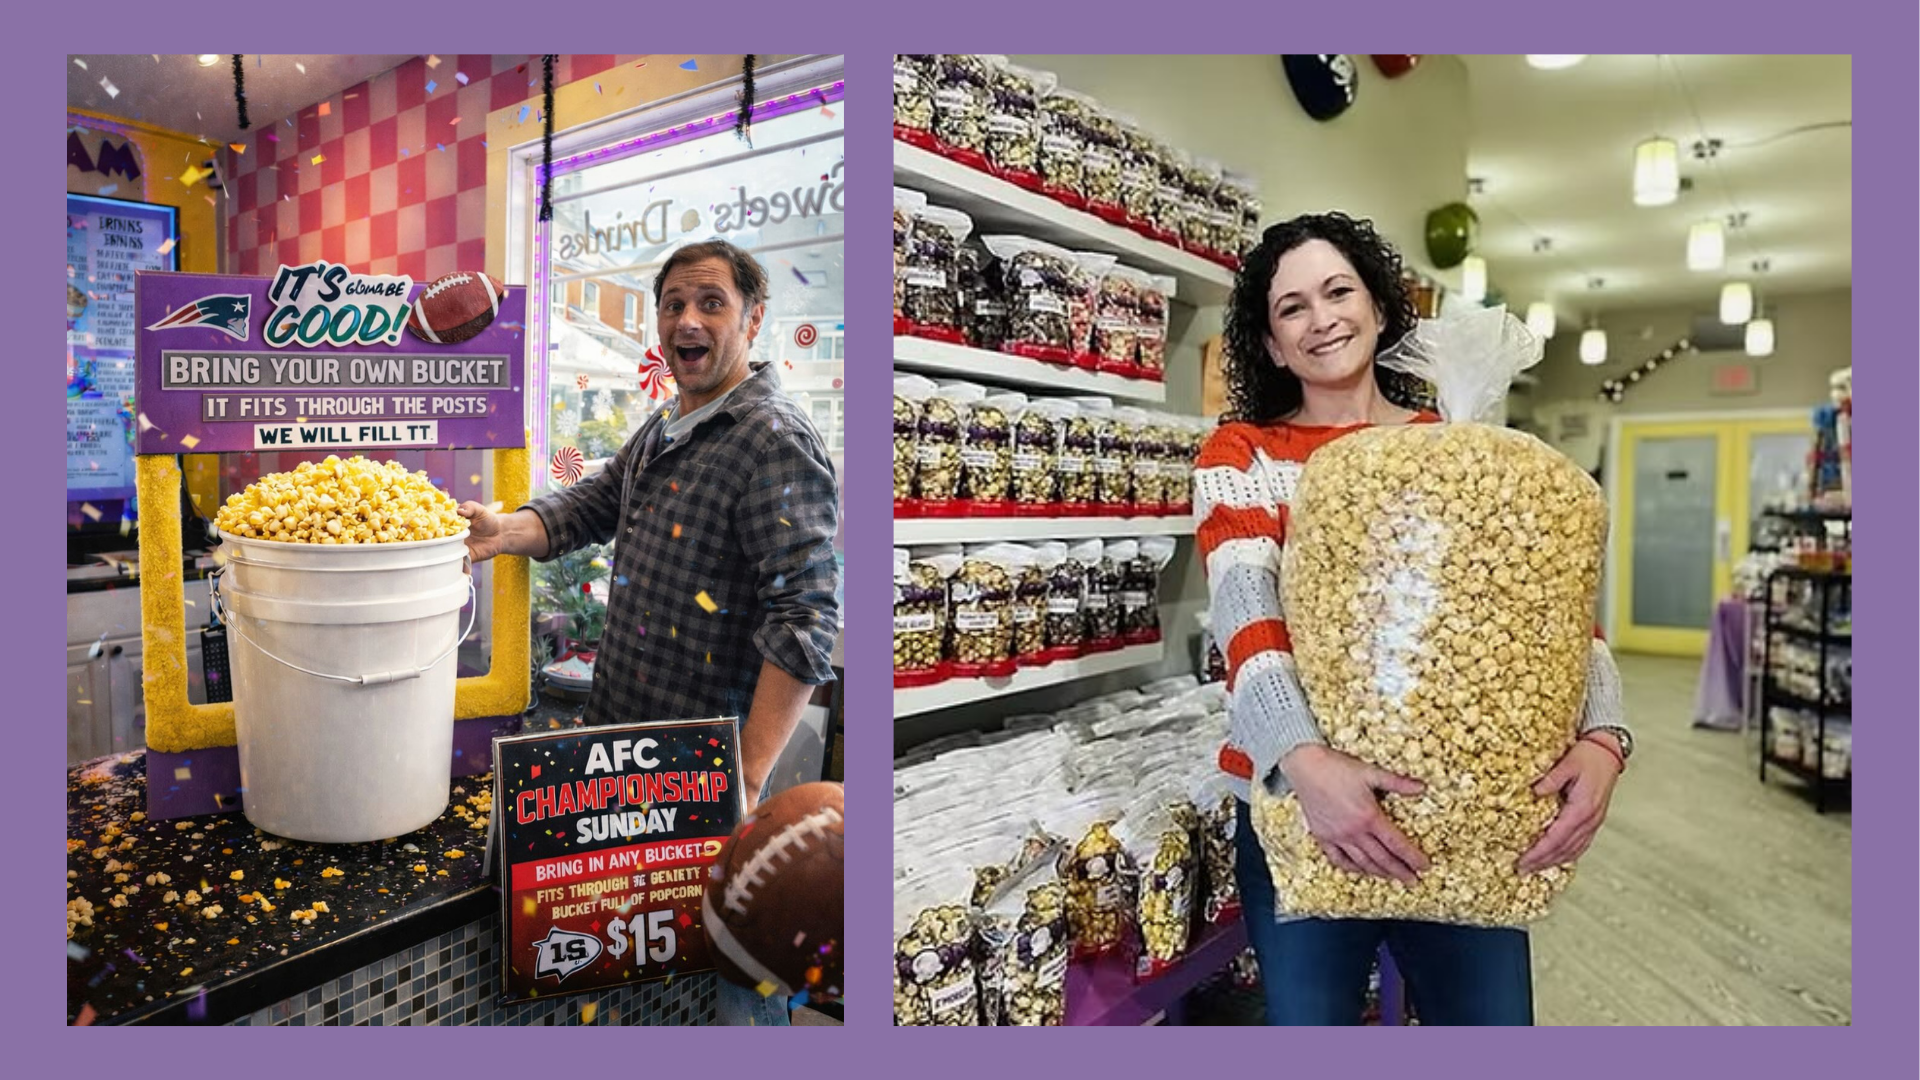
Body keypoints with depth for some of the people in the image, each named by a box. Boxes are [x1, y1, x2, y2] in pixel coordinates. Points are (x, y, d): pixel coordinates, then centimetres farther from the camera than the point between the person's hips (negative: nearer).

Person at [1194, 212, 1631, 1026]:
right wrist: (1305, 760, -33)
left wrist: (1602, 738, -18)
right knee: (1309, 1011, 10)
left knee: (1491, 1013, 11)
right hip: (1299, 798, -2)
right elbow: (1246, 614, -17)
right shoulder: (1241, 455, -2)